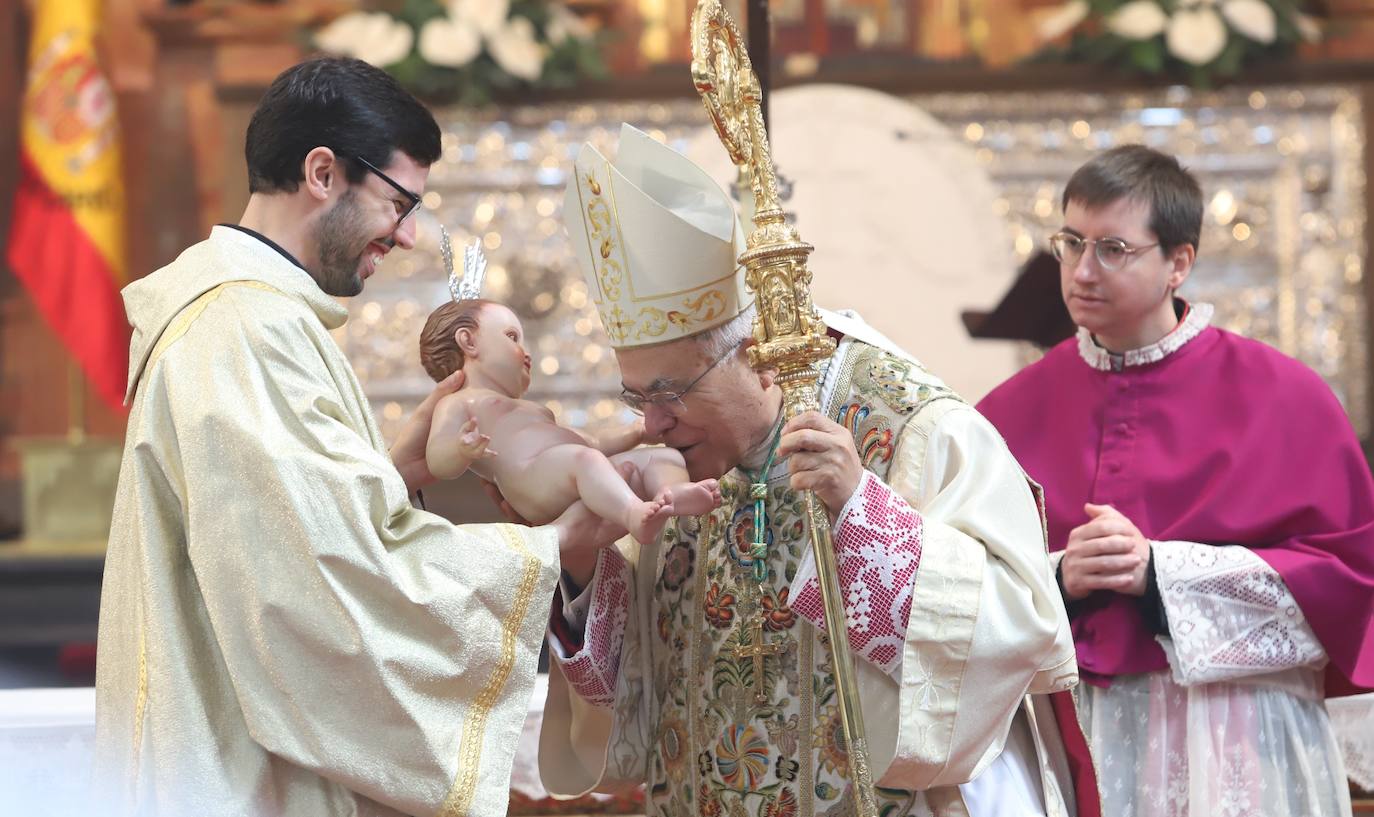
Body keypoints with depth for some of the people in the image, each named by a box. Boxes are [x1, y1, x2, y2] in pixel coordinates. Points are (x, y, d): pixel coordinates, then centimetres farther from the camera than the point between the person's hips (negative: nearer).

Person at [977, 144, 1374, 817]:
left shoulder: (1279, 396, -3)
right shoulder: (1016, 409, 6)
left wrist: (1160, 571, -14)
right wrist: (1057, 580, -15)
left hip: (1232, 744, -2)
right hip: (1067, 734, 2)